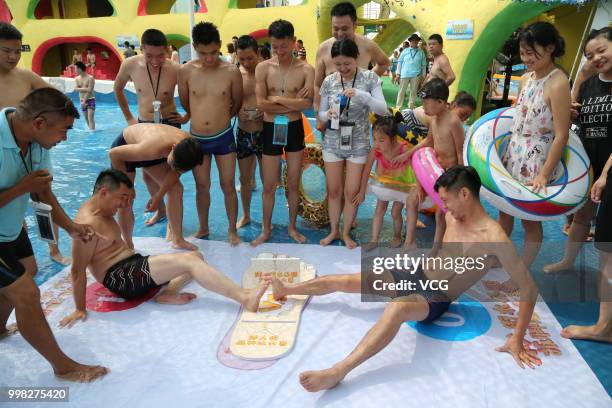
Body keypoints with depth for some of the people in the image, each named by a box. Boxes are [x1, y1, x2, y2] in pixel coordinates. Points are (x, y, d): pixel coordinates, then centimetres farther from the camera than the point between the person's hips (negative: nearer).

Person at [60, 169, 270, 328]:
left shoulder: (101, 211, 13)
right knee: (188, 261, -23)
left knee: (196, 256, 5)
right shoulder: (88, 224, -18)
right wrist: (80, 309, -16)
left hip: (134, 265, 11)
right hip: (120, 278, -11)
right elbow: (78, 270, -18)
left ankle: (167, 292, -20)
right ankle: (245, 298, -33)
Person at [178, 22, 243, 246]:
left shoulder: (232, 71, -11)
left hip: (224, 137, -1)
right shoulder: (185, 71, -7)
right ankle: (203, 228, 31)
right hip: (196, 138, 1)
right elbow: (184, 102, 9)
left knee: (228, 186, 6)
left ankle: (232, 230, 22)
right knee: (202, 187, 13)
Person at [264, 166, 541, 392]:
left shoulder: (493, 236, -22)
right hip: (415, 275, 7)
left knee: (397, 308, -43)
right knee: (341, 281, -1)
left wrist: (517, 339, -20)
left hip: (435, 299, -7)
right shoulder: (452, 216, 1)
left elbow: (529, 288, -21)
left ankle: (337, 372, -49)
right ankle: (284, 290, 18)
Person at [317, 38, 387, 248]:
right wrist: (328, 114, -21)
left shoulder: (370, 78, -8)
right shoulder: (329, 81, -3)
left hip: (358, 143, -2)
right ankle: (334, 230, 29)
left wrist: (360, 94, -30)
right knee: (334, 190, 10)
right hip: (333, 142, 2)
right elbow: (321, 114, 3)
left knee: (351, 191, 4)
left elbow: (382, 109, -16)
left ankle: (346, 232, 24)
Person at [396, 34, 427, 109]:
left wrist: (423, 75, 5)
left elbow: (424, 65, 8)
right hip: (404, 74, 0)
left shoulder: (421, 52, 6)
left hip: (416, 75, 1)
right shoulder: (405, 51, 6)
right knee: (402, 91, 2)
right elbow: (400, 62, 7)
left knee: (413, 91, 7)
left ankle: (411, 107, 16)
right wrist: (398, 73, 1)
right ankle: (398, 107, 6)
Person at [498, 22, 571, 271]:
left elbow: (561, 136, -19)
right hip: (512, 153, 7)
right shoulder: (525, 78, 4)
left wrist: (545, 175, -20)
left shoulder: (558, 84, -18)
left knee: (530, 219, 6)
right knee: (504, 209, 16)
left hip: (536, 160, -7)